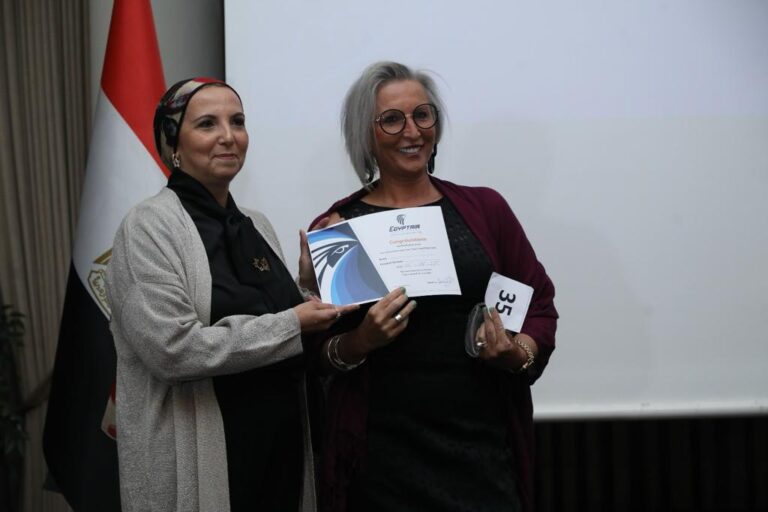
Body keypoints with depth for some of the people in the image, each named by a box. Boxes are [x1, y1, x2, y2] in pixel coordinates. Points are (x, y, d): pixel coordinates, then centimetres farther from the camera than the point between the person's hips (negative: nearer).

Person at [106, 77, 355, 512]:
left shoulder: (257, 226, 10)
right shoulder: (150, 227, -11)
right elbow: (173, 349, -22)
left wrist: (317, 307, 1)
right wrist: (293, 326, -18)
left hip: (281, 445, 7)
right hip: (199, 462, -6)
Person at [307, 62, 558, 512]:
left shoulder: (484, 208, 5)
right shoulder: (335, 226, 1)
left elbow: (540, 305, 9)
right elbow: (316, 350, 3)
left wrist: (519, 354, -10)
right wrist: (359, 343, -16)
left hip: (483, 441, 1)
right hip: (381, 453, -1)